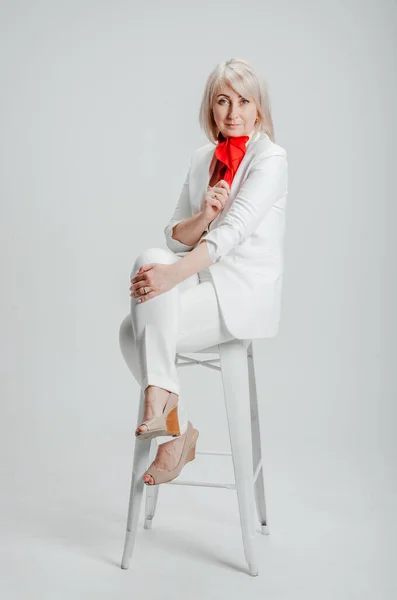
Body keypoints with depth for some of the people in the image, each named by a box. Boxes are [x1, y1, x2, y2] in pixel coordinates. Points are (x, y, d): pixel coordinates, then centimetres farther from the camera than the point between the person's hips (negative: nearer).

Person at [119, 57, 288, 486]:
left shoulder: (270, 157, -8)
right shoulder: (202, 159, 12)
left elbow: (235, 229, -23)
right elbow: (175, 237, 8)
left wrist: (172, 274, -34)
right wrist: (202, 216, -15)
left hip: (246, 294, -6)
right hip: (207, 283, 6)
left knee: (150, 285, -26)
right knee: (133, 332, -18)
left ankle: (159, 404, -13)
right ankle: (176, 433, -3)